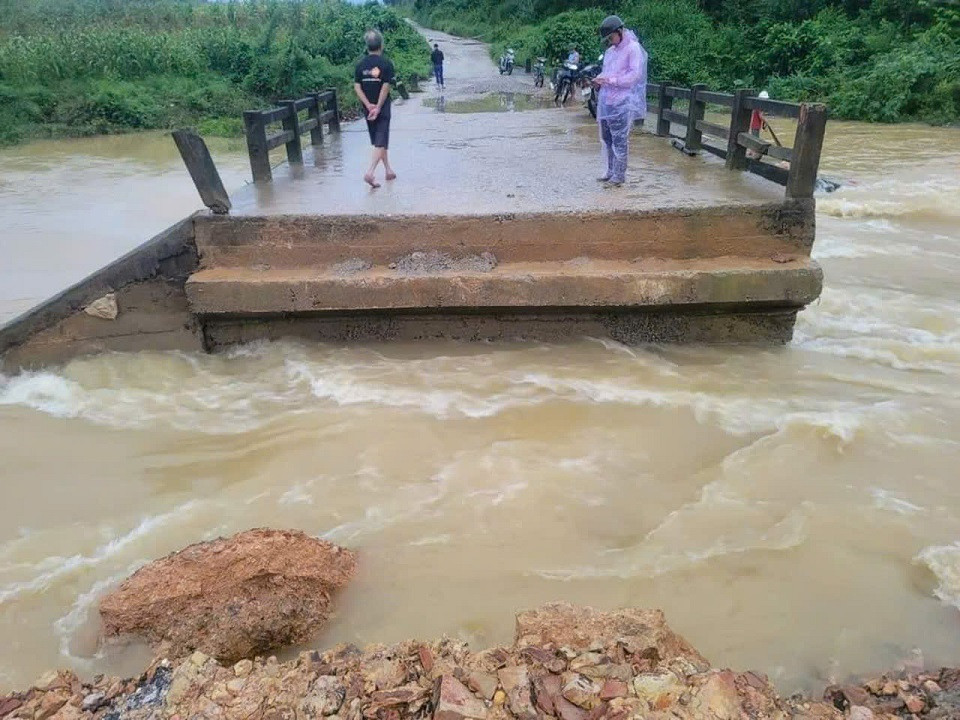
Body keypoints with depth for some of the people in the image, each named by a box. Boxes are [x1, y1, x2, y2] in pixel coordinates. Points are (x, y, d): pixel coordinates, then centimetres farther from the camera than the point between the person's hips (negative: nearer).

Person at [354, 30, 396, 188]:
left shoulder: (361, 64, 3)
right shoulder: (386, 64, -8)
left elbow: (357, 87, -3)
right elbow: (386, 87, -15)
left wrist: (369, 105, -7)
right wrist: (378, 108, -13)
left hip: (369, 108, 5)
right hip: (382, 108, -5)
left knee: (378, 141, 18)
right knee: (381, 142, -5)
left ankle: (388, 170, 27)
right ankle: (370, 173, -21)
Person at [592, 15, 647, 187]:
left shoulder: (633, 48, -6)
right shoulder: (610, 51, 17)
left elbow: (635, 75, -14)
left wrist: (611, 80, -19)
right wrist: (600, 79, 4)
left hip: (623, 103, -8)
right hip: (606, 102, 8)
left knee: (620, 140, -5)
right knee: (607, 139, 12)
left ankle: (619, 175, 1)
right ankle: (611, 171, 24)